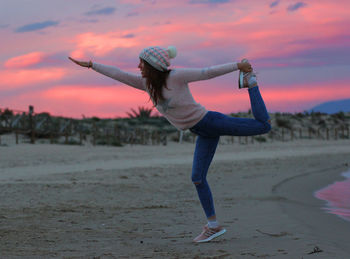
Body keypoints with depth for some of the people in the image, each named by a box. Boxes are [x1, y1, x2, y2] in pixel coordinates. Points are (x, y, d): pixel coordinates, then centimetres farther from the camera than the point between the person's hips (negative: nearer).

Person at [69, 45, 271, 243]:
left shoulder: (176, 76, -19)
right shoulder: (147, 84, 2)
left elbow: (209, 72, -16)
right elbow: (119, 74, 5)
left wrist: (238, 66, -16)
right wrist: (90, 65, 6)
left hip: (211, 122, -6)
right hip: (203, 134, 6)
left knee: (263, 126, -10)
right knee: (197, 178, 2)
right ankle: (213, 226, 10)